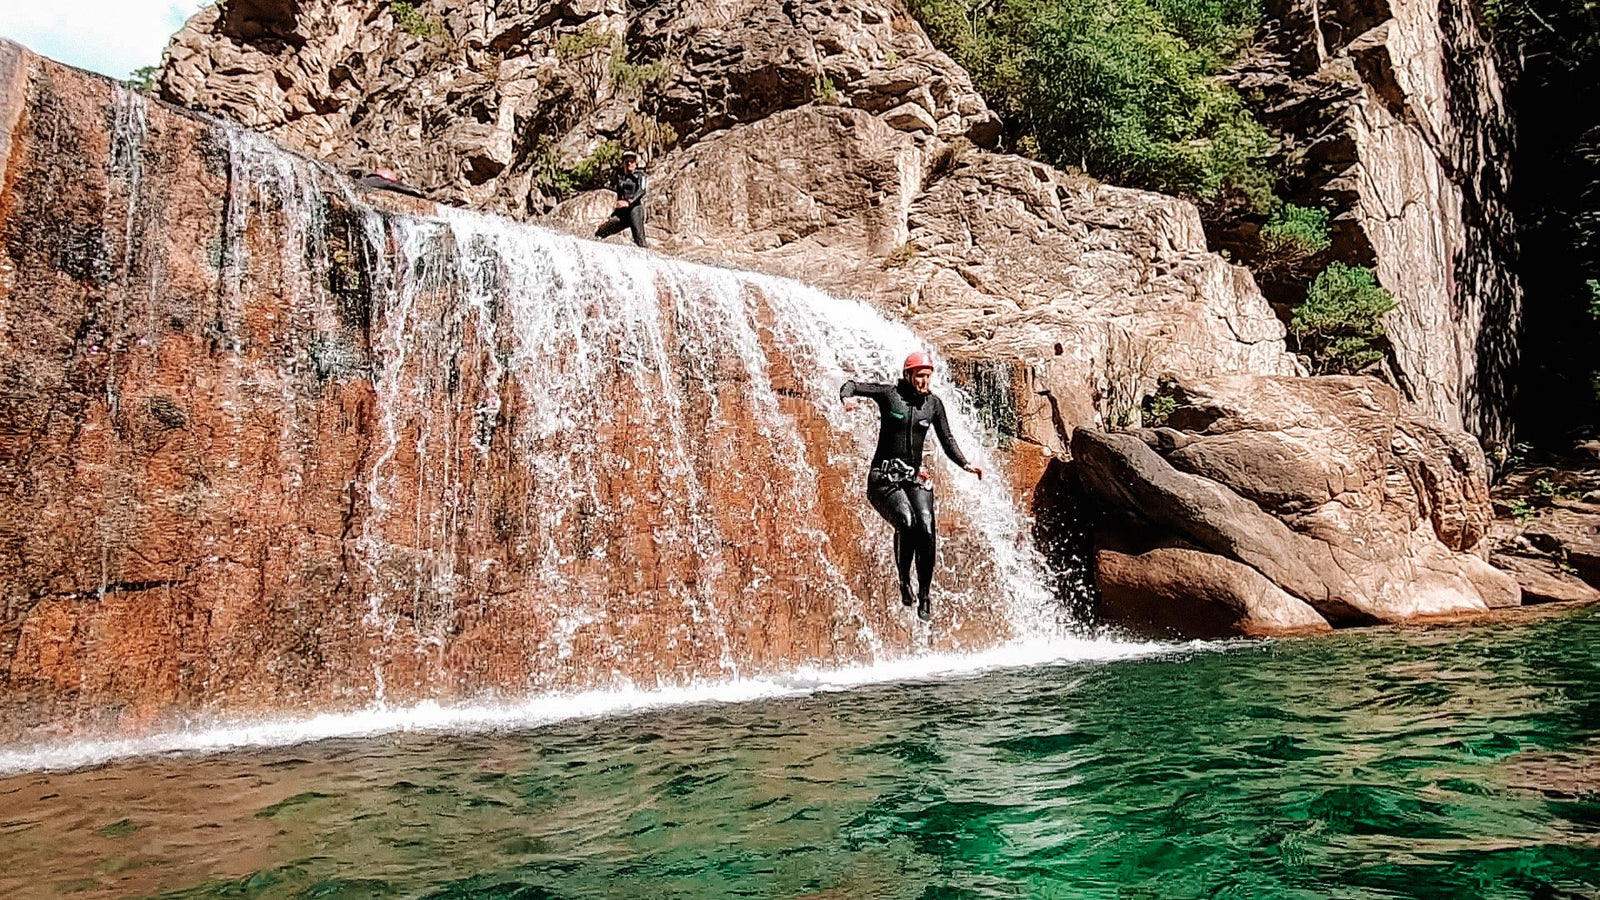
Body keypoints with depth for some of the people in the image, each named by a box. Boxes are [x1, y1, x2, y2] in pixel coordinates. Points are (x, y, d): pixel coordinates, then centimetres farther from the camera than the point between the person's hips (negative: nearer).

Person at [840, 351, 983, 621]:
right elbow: (853, 385, 1)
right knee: (907, 522, -29)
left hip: (914, 478, 4)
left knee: (926, 530, -18)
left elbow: (947, 441, 14)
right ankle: (904, 582, -8)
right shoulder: (889, 394, 0)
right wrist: (846, 397, -23)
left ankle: (924, 596, -6)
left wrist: (965, 464, -3)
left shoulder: (933, 404, 10)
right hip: (884, 478, -4)